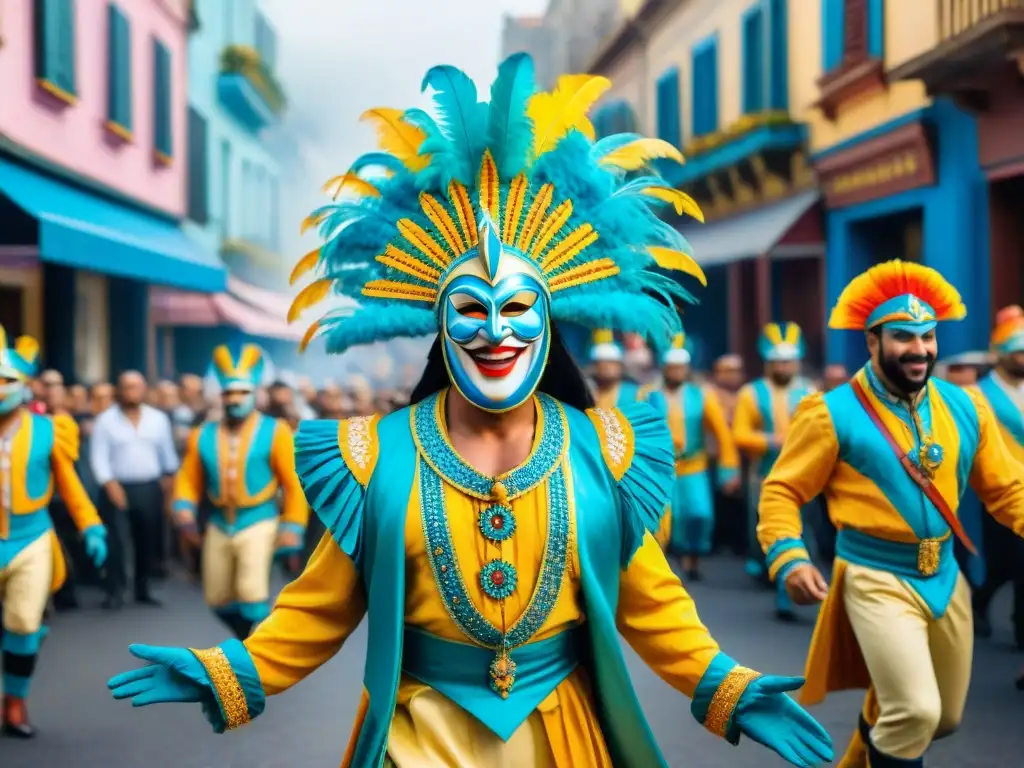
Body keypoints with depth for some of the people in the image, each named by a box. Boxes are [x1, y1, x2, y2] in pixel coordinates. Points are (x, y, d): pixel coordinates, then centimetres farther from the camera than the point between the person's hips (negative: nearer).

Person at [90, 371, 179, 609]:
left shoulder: (158, 418, 8)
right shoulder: (105, 420, -1)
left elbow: (167, 452, 14)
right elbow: (99, 456, -5)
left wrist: (169, 476, 13)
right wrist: (109, 483, -14)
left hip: (150, 488, 3)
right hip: (118, 488, -3)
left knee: (148, 541, 8)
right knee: (116, 541, -9)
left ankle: (143, 589, 19)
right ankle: (115, 592, -5)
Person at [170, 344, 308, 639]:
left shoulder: (275, 432, -7)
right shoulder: (203, 436, 4)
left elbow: (295, 483, -6)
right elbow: (188, 480, 7)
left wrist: (293, 528, -11)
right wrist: (183, 511, -12)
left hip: (259, 523, -5)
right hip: (219, 526, 5)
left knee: (252, 593, -18)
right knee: (218, 600, 11)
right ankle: (248, 636, 38)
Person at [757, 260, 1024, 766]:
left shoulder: (966, 407, 2)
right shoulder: (833, 414, -11)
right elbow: (782, 491, -8)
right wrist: (789, 559, -24)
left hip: (945, 577, 6)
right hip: (876, 578, -6)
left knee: (945, 717, 18)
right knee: (914, 711, -18)